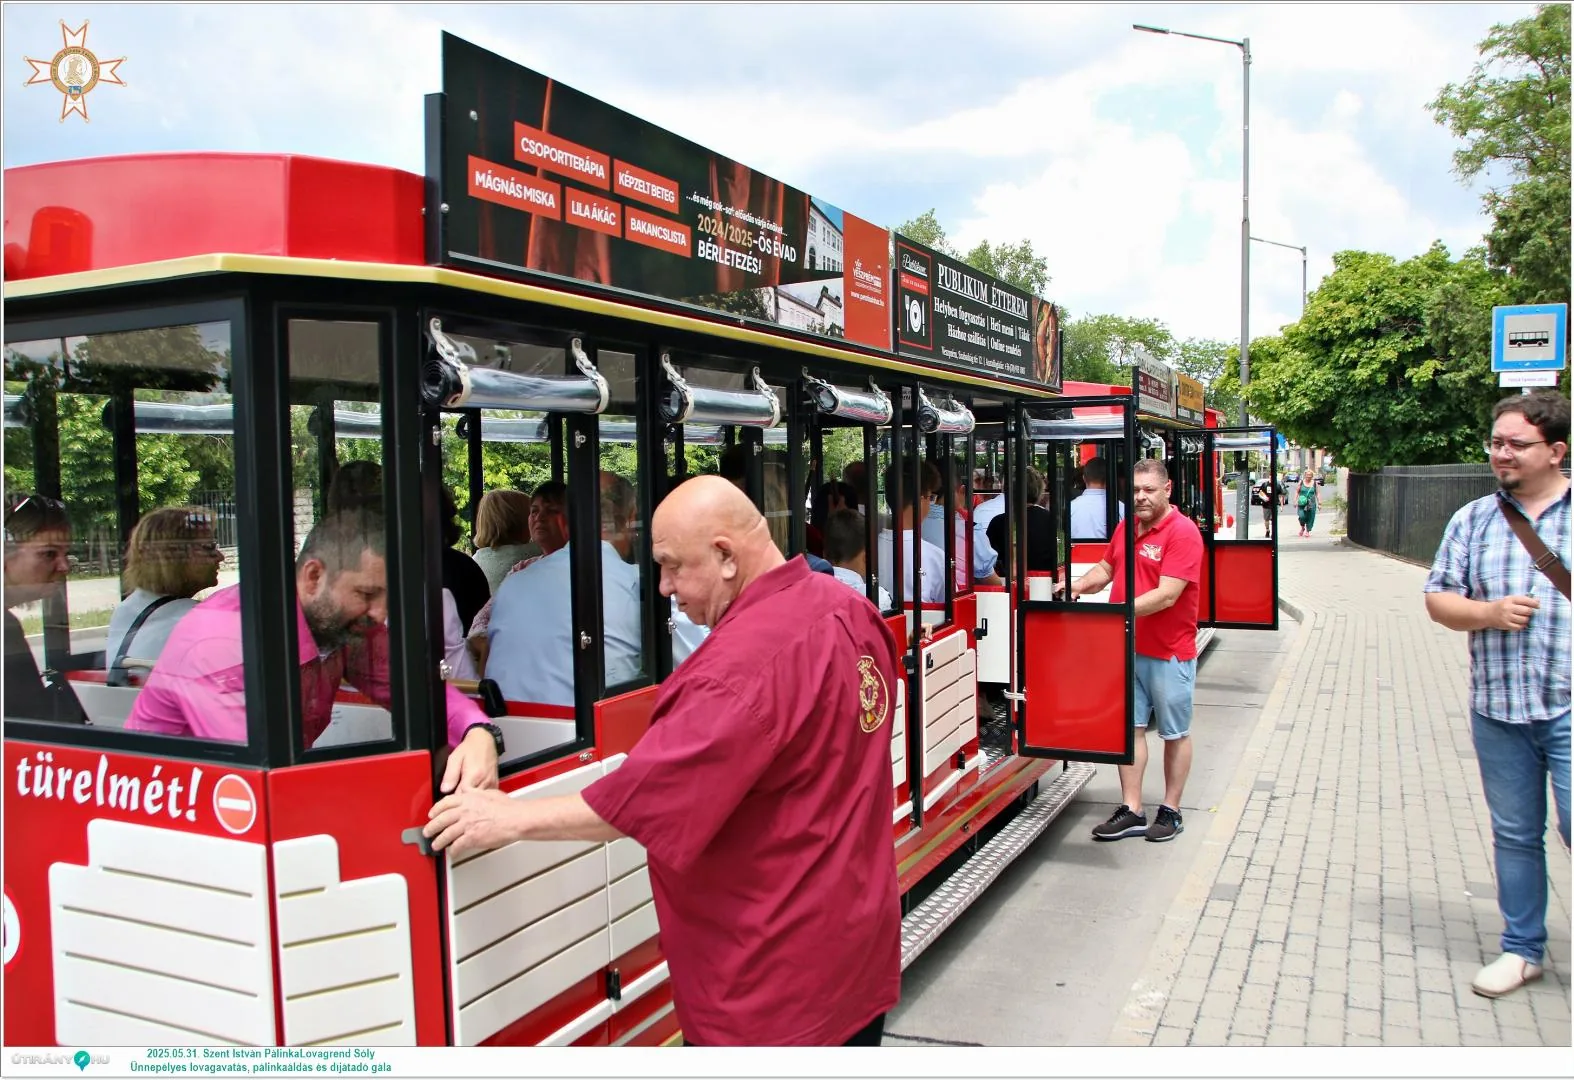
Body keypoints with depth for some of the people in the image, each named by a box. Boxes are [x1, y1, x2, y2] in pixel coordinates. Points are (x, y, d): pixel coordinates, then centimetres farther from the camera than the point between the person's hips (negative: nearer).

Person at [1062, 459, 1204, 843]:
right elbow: (1106, 567, 18)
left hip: (1169, 651, -6)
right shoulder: (1126, 527, 7)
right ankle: (1131, 811, 15)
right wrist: (1081, 585, -2)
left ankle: (1170, 811, 21)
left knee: (1175, 733, 9)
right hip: (1127, 647, 7)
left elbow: (1166, 596, -23)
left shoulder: (1182, 532, -16)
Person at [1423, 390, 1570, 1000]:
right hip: (1497, 707, 3)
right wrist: (1488, 613, -11)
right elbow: (1437, 600, 7)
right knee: (1514, 834, 13)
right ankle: (1523, 949, 28)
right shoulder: (1472, 520, 7)